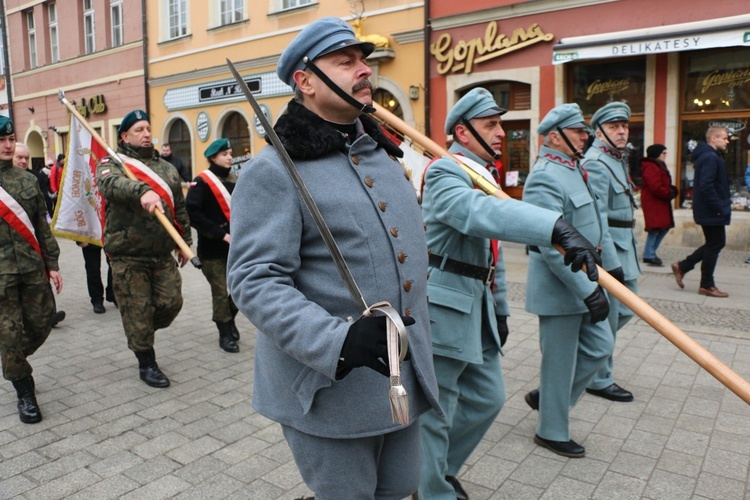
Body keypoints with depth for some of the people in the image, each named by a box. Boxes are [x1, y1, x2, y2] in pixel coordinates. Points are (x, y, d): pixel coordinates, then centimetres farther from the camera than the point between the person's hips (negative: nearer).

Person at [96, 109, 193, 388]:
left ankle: (141, 335, 32)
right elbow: (111, 184, -27)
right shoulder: (112, 164, -1)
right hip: (127, 255, -4)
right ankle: (146, 363, 18)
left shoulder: (167, 168, 15)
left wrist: (185, 242, 17)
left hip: (162, 253, 5)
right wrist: (142, 191, -46)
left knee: (171, 302, 2)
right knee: (138, 310, 1)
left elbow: (179, 208, 19)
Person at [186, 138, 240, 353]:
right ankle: (225, 334, 17)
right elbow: (192, 213, -17)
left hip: (236, 245, 5)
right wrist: (221, 234, -17)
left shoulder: (234, 179, 10)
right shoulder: (202, 182, -8)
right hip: (212, 248, -5)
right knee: (220, 292, 0)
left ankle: (229, 319, 34)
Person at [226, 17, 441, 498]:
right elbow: (254, 279, -20)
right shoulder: (274, 171, -13)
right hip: (329, 385, -7)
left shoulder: (384, 156, 11)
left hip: (405, 377, 8)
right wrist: (336, 341, -33)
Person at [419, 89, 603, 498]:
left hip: (477, 306, 10)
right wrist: (557, 228, -48)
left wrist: (500, 307, 19)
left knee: (486, 399, 18)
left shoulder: (484, 176, 16)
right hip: (443, 307, -10)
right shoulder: (445, 173, -15)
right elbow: (481, 212, -38)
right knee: (435, 411, 4)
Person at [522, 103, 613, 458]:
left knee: (599, 347, 17)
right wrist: (589, 290, -26)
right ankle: (552, 432, 23)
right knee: (560, 360, 4)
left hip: (581, 281, 10)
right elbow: (552, 247, -27)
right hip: (558, 287, -10)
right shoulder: (545, 178, -20)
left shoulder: (572, 169, 12)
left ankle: (545, 397, 32)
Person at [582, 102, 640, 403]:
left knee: (627, 308, 18)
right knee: (608, 316, 1)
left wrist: (625, 255, 20)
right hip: (608, 249, -10)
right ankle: (599, 380, 15)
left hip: (624, 247, 10)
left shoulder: (618, 159, 15)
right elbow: (596, 219, -24)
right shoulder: (595, 164, -17)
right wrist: (611, 262, -25)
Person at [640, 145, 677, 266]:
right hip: (653, 203, -11)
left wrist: (671, 190, 5)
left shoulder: (659, 166, 19)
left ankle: (651, 253, 19)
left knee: (664, 227, 12)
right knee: (655, 228, -9)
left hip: (660, 203, 11)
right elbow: (655, 187, -26)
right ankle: (649, 255, -2)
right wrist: (669, 193, -13)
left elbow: (664, 184, 24)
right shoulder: (651, 168, -17)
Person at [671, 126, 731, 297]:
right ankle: (707, 285, 10)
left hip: (710, 211, 10)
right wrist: (720, 208, -22)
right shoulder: (711, 158, -18)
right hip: (712, 212, -10)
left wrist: (723, 204, 17)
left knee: (714, 244, 17)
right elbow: (706, 187, -27)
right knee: (715, 245, 0)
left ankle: (682, 267, 19)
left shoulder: (708, 156, 15)